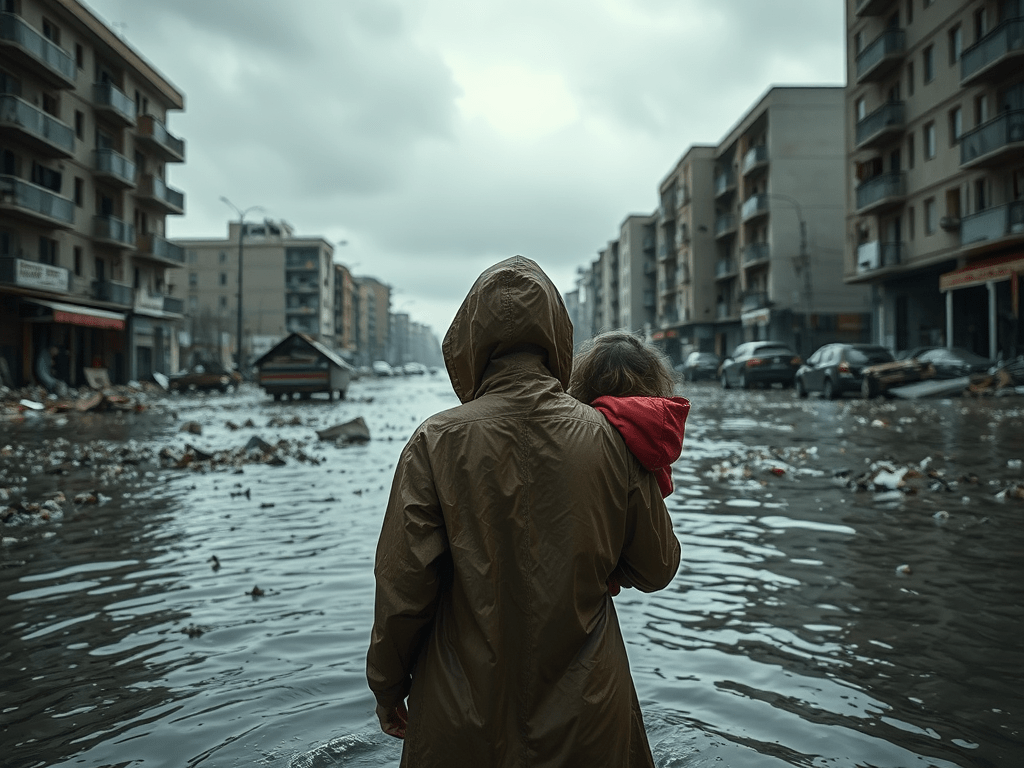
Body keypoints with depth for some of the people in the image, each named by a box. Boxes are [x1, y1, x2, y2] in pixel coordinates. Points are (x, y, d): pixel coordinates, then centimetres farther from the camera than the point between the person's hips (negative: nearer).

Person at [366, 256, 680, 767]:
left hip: (463, 720, -1)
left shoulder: (436, 442, -15)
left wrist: (387, 686, 3)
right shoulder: (611, 438, -9)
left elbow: (403, 585, -12)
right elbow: (656, 570, 0)